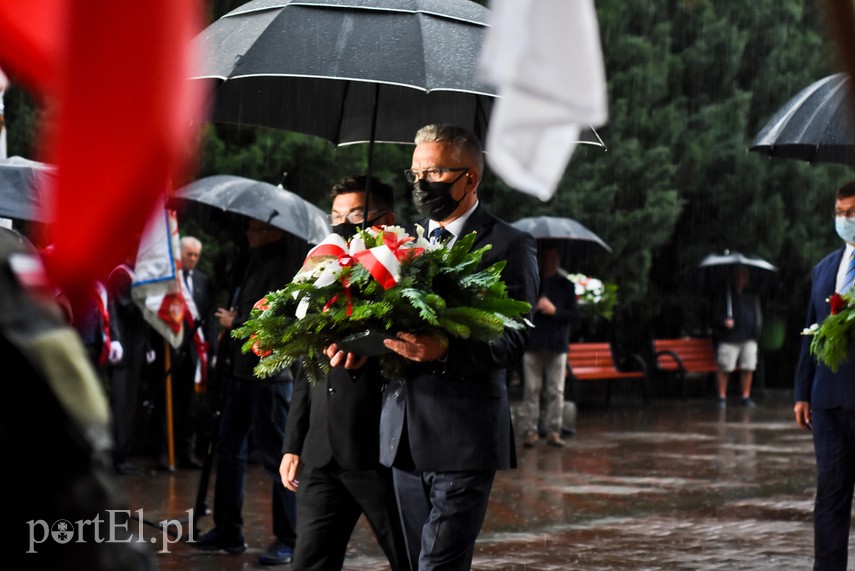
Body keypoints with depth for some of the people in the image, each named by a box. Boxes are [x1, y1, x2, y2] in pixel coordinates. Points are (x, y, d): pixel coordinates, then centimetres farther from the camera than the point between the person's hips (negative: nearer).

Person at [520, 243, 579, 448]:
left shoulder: (566, 286, 11)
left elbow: (575, 315, 7)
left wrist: (554, 311, -8)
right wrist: (534, 307, -11)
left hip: (557, 346, 1)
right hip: (533, 344, -1)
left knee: (556, 391, -1)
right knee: (532, 389, -3)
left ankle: (553, 431, 2)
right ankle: (530, 430, -1)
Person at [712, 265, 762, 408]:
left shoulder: (751, 296, 17)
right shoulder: (725, 295, 5)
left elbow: (758, 315, 22)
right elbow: (716, 313, 3)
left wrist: (756, 331, 7)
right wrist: (724, 321, -16)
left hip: (749, 339, 4)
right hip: (728, 338, -4)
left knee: (748, 368, 1)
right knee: (724, 368, -8)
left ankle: (746, 396, 12)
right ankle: (722, 396, 1)